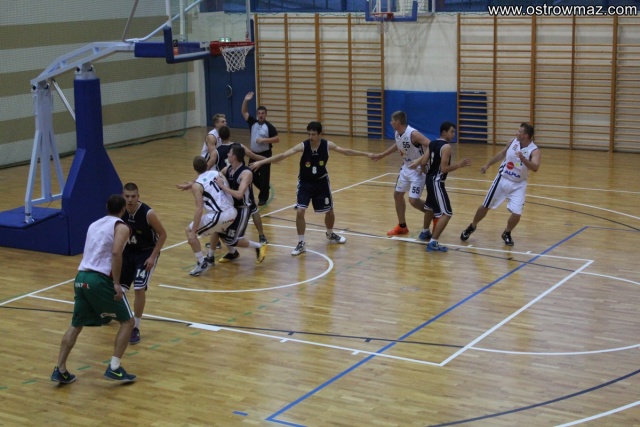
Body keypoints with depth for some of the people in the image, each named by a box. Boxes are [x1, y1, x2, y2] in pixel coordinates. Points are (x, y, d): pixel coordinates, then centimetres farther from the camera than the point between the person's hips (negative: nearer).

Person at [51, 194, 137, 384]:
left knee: (76, 325, 21)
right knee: (127, 321, 9)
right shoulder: (121, 227, 1)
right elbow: (116, 253, -16)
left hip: (81, 277, 7)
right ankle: (114, 368, 0)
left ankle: (60, 370, 16)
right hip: (100, 279, -7)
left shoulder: (94, 224, 23)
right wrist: (116, 283, -15)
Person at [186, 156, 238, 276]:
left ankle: (202, 263, 2)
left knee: (189, 231, 8)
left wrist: (193, 232, -12)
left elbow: (199, 209, -14)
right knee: (217, 228, 39)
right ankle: (210, 258, 46)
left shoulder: (197, 185, -5)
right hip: (232, 211, 7)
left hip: (220, 215, -7)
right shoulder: (217, 173, 13)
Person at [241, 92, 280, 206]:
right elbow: (244, 112, 4)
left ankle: (263, 198, 8)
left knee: (264, 176, -2)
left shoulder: (269, 126, -9)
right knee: (252, 175, 10)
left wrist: (264, 140, -21)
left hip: (265, 154, -5)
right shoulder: (253, 123, 4)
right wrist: (246, 101, -11)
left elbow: (277, 139, -11)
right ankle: (263, 190, 33)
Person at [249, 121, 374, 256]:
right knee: (300, 212, -15)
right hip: (305, 183, -2)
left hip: (321, 182, 2)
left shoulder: (327, 145, -14)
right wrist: (261, 162, -35)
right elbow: (283, 155, -27)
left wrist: (366, 154, 7)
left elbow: (346, 151, 1)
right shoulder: (303, 146, -22)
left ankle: (330, 234, 43)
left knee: (329, 211, 12)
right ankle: (301, 243, 0)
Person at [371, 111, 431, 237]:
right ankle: (402, 226, 26)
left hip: (418, 169, -9)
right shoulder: (397, 133, -1)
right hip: (406, 168, 9)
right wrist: (383, 154, 25)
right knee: (397, 195, 12)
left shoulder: (413, 134, -28)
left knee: (413, 200, -13)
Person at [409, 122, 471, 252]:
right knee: (446, 213, -9)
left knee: (430, 207, 31)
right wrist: (459, 165, -17)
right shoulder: (446, 146, -17)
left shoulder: (432, 144, 8)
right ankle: (433, 243, -14)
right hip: (437, 182, -10)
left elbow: (423, 162, 5)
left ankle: (425, 233, 52)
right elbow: (444, 169, -22)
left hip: (430, 179, 10)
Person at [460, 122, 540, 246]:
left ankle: (507, 233, 16)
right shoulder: (514, 141, -5)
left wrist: (523, 159, -52)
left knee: (517, 213, -14)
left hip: (518, 185, -3)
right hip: (502, 179, 3)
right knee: (485, 207, 9)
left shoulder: (534, 150, -20)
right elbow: (502, 154, 13)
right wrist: (488, 164, 16)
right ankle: (471, 227, 34)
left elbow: (535, 168, -38)